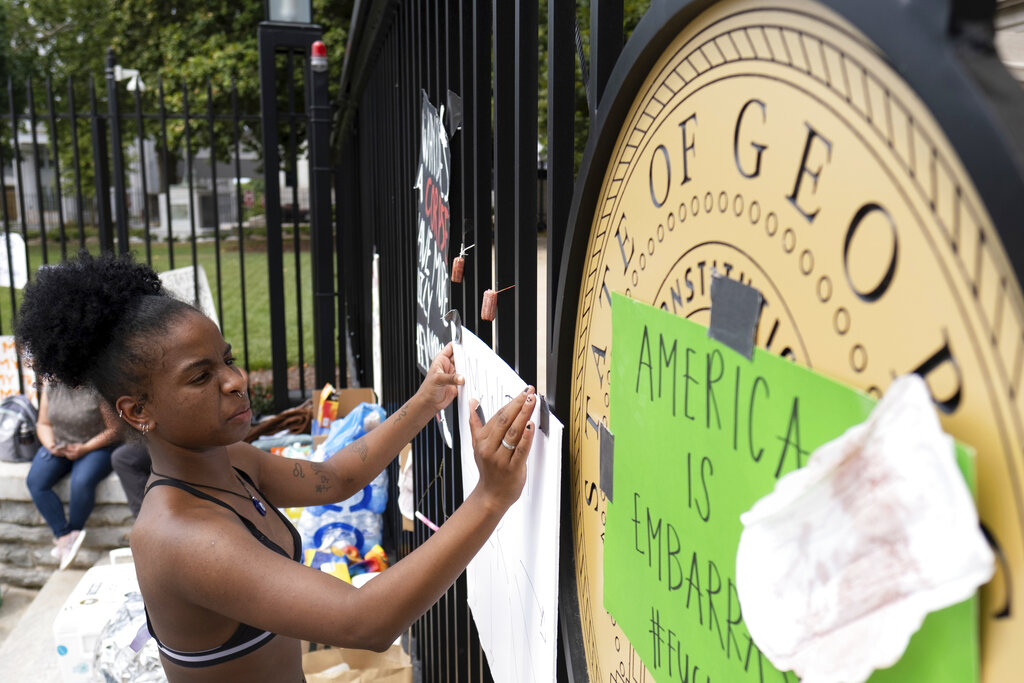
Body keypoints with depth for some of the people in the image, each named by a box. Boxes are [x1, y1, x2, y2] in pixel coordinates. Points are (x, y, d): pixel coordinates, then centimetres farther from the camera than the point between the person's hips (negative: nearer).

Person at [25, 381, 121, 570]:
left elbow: (114, 429, -12)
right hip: (58, 447, 6)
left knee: (82, 481, -34)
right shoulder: (50, 388, 4)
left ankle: (73, 532, -10)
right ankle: (65, 536, -18)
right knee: (35, 481, -21)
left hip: (95, 447, -5)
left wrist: (84, 448, -19)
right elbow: (43, 424, 13)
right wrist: (51, 445, -7)